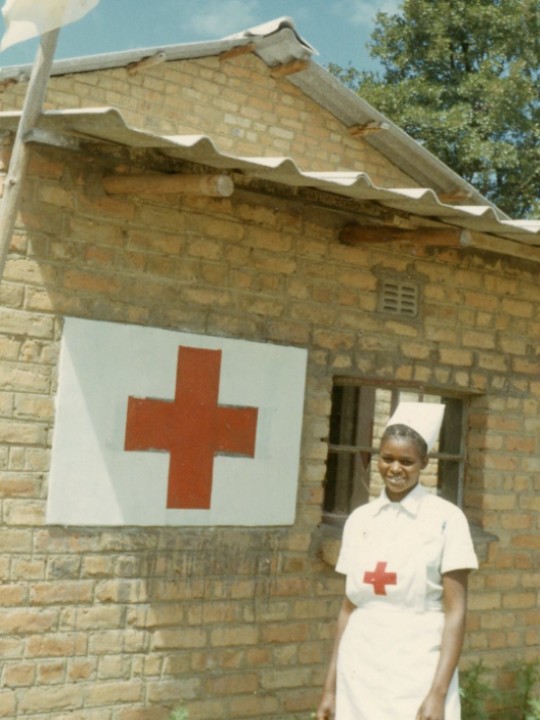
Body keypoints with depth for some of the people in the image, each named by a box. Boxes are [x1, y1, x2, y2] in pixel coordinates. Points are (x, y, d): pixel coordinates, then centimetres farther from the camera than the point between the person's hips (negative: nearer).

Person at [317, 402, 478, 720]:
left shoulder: (446, 518, -6)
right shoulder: (360, 519, 6)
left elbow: (455, 612, -7)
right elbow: (349, 607, 10)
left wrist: (438, 693, -14)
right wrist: (331, 686, 9)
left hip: (418, 675, -4)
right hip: (360, 674, 4)